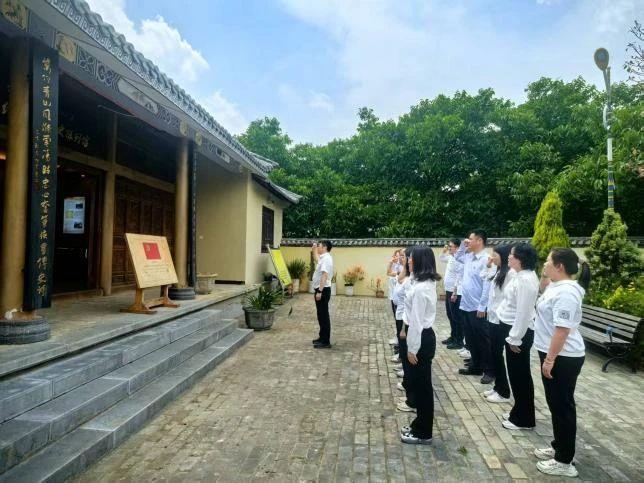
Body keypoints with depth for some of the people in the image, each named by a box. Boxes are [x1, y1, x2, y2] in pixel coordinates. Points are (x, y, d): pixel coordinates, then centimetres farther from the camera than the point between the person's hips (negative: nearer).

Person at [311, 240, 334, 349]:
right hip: (321, 289, 10)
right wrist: (314, 250, 28)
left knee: (323, 316, -6)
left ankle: (326, 342, -1)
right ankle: (322, 338, 25)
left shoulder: (326, 258, -18)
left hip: (323, 290, -10)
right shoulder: (323, 258, 13)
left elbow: (324, 276, -26)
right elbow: (317, 259, 40)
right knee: (321, 315, 16)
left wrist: (320, 291, -29)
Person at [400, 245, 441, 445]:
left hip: (422, 339, -10)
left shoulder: (420, 288, -23)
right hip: (426, 335, 10)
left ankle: (423, 433, 18)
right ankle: (420, 424, 33)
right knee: (419, 383, 19)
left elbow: (416, 321, -22)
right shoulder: (428, 284, 8)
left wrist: (412, 349, -17)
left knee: (421, 385, 3)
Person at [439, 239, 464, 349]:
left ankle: (459, 341, 8)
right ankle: (453, 337, 29)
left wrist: (455, 293, -22)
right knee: (450, 315, 17)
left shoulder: (459, 259, -19)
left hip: (454, 292, -10)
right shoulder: (450, 257, 10)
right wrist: (444, 251, 13)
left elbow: (459, 278, -22)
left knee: (456, 317, -1)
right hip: (448, 290, 10)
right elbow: (441, 259, 32)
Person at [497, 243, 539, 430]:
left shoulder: (526, 280, -23)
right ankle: (519, 412, 32)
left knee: (520, 375, 3)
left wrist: (515, 338, -20)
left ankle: (524, 419, 18)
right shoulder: (521, 276, 8)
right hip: (512, 329, 10)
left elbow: (523, 313, -24)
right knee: (516, 374, 18)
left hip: (519, 332, -10)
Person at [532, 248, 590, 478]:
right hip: (554, 354, 10)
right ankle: (559, 447, 34)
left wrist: (550, 360, -23)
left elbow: (562, 330, -27)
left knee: (563, 406, 3)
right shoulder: (556, 286, 7)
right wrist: (544, 277, 12)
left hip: (563, 358, -10)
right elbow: (544, 301, 27)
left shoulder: (566, 292, -24)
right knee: (556, 404, 19)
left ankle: (564, 461, 16)